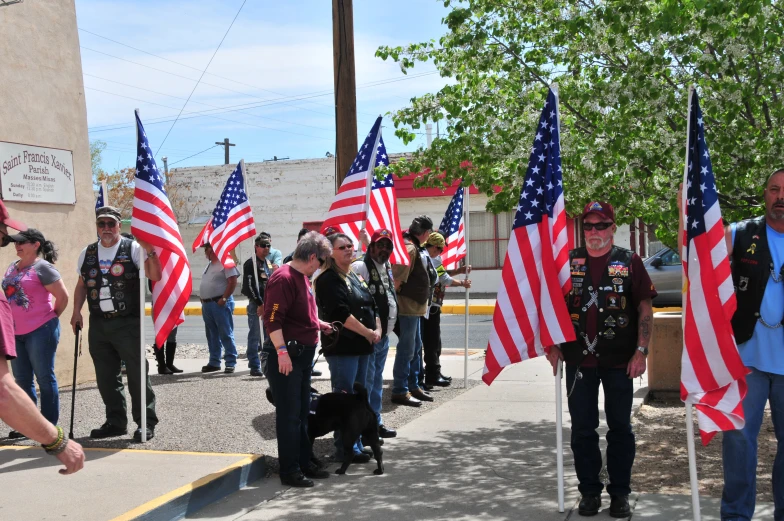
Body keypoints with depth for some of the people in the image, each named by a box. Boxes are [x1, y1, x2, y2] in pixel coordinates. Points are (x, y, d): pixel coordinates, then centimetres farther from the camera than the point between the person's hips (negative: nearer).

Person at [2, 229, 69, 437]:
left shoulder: (42, 267, -11)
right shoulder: (12, 267, 12)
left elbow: (63, 296, -11)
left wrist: (50, 318, 2)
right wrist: (14, 320, 16)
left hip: (40, 331, -8)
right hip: (16, 332, 8)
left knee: (45, 379, 0)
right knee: (22, 380, 14)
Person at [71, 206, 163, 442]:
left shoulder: (133, 248, -3)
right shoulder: (87, 254, 12)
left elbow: (155, 276, -13)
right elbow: (81, 285, 19)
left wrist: (150, 251, -26)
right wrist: (76, 312, 9)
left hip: (128, 322, -5)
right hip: (98, 324, 5)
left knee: (137, 374, -3)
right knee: (105, 377, 11)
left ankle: (146, 422, 5)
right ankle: (116, 421, 24)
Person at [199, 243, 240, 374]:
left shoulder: (225, 263, -8)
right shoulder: (210, 265, 19)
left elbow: (233, 282, -16)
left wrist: (224, 298, -19)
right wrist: (202, 297, 12)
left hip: (220, 303, -9)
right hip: (207, 304, 9)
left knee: (226, 334, -6)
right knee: (212, 335, 12)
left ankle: (230, 362, -3)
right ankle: (214, 362, 18)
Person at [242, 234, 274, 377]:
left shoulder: (268, 263, 17)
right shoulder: (251, 264, -8)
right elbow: (250, 286, -15)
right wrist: (260, 304, -17)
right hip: (256, 305, -7)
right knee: (255, 336, -3)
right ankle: (255, 367, 2)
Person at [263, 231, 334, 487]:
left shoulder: (303, 278, 13)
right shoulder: (283, 278, -17)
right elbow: (272, 319, -23)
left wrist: (321, 325, 22)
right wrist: (282, 351, -27)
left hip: (303, 354, 10)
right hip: (288, 356, -10)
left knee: (302, 413, 17)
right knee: (289, 415, -1)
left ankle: (305, 463, 27)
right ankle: (289, 471, 8)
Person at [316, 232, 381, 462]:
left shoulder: (355, 276, 17)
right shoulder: (329, 279, -10)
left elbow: (372, 306, 19)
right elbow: (341, 314, -19)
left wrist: (378, 329, 0)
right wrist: (367, 333, -15)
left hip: (361, 346, 9)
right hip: (341, 347, -9)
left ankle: (356, 445, 22)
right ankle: (345, 450, 1)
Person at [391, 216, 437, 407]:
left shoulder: (414, 247, 14)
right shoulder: (409, 248, -18)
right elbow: (397, 279, -24)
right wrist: (396, 301, -16)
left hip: (414, 306, 11)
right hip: (408, 306, -11)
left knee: (415, 347, 17)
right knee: (406, 349, -5)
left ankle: (413, 386, 27)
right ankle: (400, 392, 2)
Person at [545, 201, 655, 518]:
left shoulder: (629, 262, 0)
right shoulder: (567, 262, 5)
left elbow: (645, 308, -1)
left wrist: (641, 351, -9)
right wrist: (552, 345, 0)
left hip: (619, 361, -1)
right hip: (579, 360, 2)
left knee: (620, 427, 8)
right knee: (582, 429, 8)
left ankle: (620, 493, 20)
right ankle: (589, 491, 21)